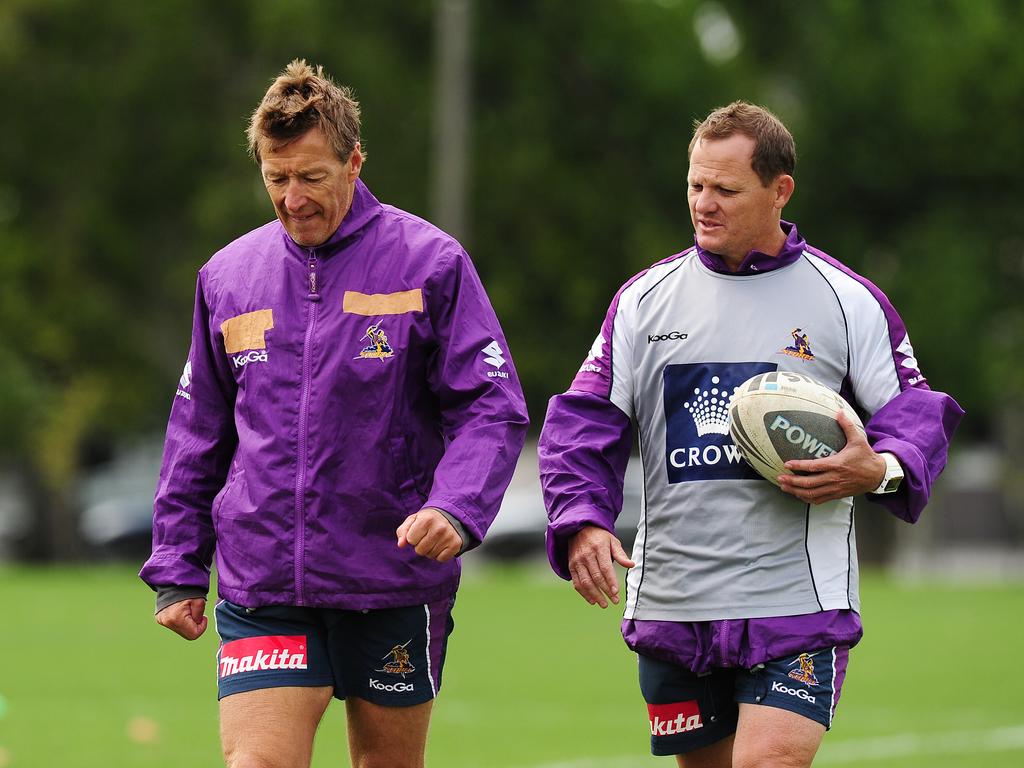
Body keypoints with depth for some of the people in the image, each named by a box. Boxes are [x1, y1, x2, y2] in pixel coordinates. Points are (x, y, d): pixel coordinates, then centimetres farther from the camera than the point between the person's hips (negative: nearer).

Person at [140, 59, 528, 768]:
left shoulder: (430, 263, -2)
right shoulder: (227, 277, 9)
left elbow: (492, 407, -5)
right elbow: (198, 433, 17)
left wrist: (457, 510, -22)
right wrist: (176, 568, 12)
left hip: (396, 587, -2)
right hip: (261, 588, 2)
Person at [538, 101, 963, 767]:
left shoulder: (849, 303, 2)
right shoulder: (646, 300, 8)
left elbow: (918, 412, 7)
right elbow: (584, 423, 7)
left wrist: (880, 470, -16)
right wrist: (581, 523, -10)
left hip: (799, 608, -3)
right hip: (670, 605, 4)